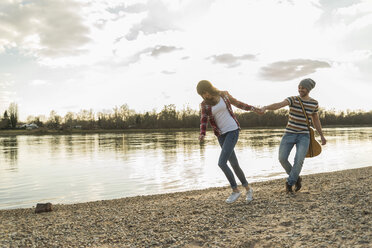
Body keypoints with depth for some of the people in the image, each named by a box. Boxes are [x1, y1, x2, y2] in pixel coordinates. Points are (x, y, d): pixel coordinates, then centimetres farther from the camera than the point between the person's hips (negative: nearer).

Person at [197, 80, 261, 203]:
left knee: (221, 163, -16)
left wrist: (253, 108, 18)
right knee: (234, 165, 6)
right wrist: (202, 135, -30)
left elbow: (237, 103, 14)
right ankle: (248, 188, 27)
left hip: (232, 130, -4)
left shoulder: (224, 95, -1)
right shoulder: (204, 104, 1)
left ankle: (235, 190, 1)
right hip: (221, 135, 4)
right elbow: (203, 120, -12)